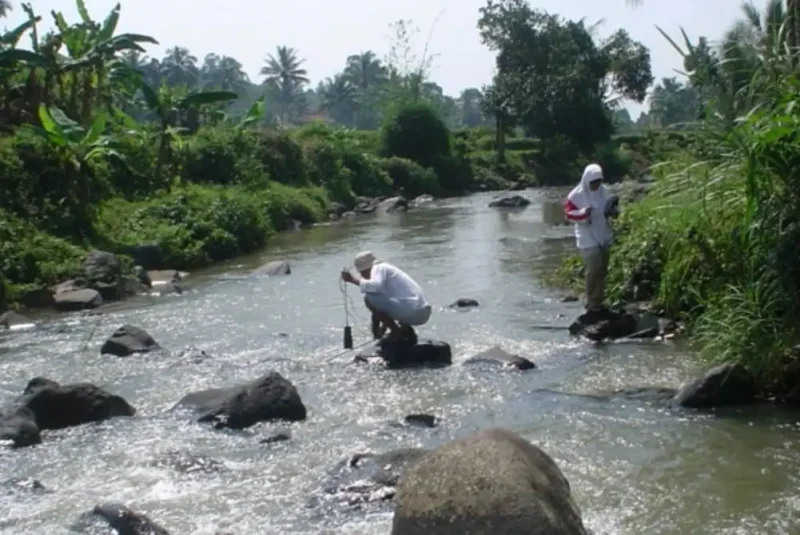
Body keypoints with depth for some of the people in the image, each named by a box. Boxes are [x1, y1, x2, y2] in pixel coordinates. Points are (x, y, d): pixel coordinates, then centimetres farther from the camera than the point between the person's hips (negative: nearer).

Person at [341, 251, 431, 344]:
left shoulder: (378, 268, -2)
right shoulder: (387, 269, 27)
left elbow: (377, 286, -25)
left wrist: (353, 279, -13)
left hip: (412, 311, -10)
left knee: (369, 298, -9)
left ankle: (396, 332, -3)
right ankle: (406, 330, 13)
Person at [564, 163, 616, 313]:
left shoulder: (604, 190, 2)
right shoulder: (576, 195, -14)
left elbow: (610, 210, 14)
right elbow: (569, 213, -13)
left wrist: (612, 209, -9)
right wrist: (583, 213, -29)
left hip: (603, 236, 6)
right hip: (588, 239, -6)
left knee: (602, 269, 11)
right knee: (594, 269, -12)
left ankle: (598, 300, 20)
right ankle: (592, 302, -1)